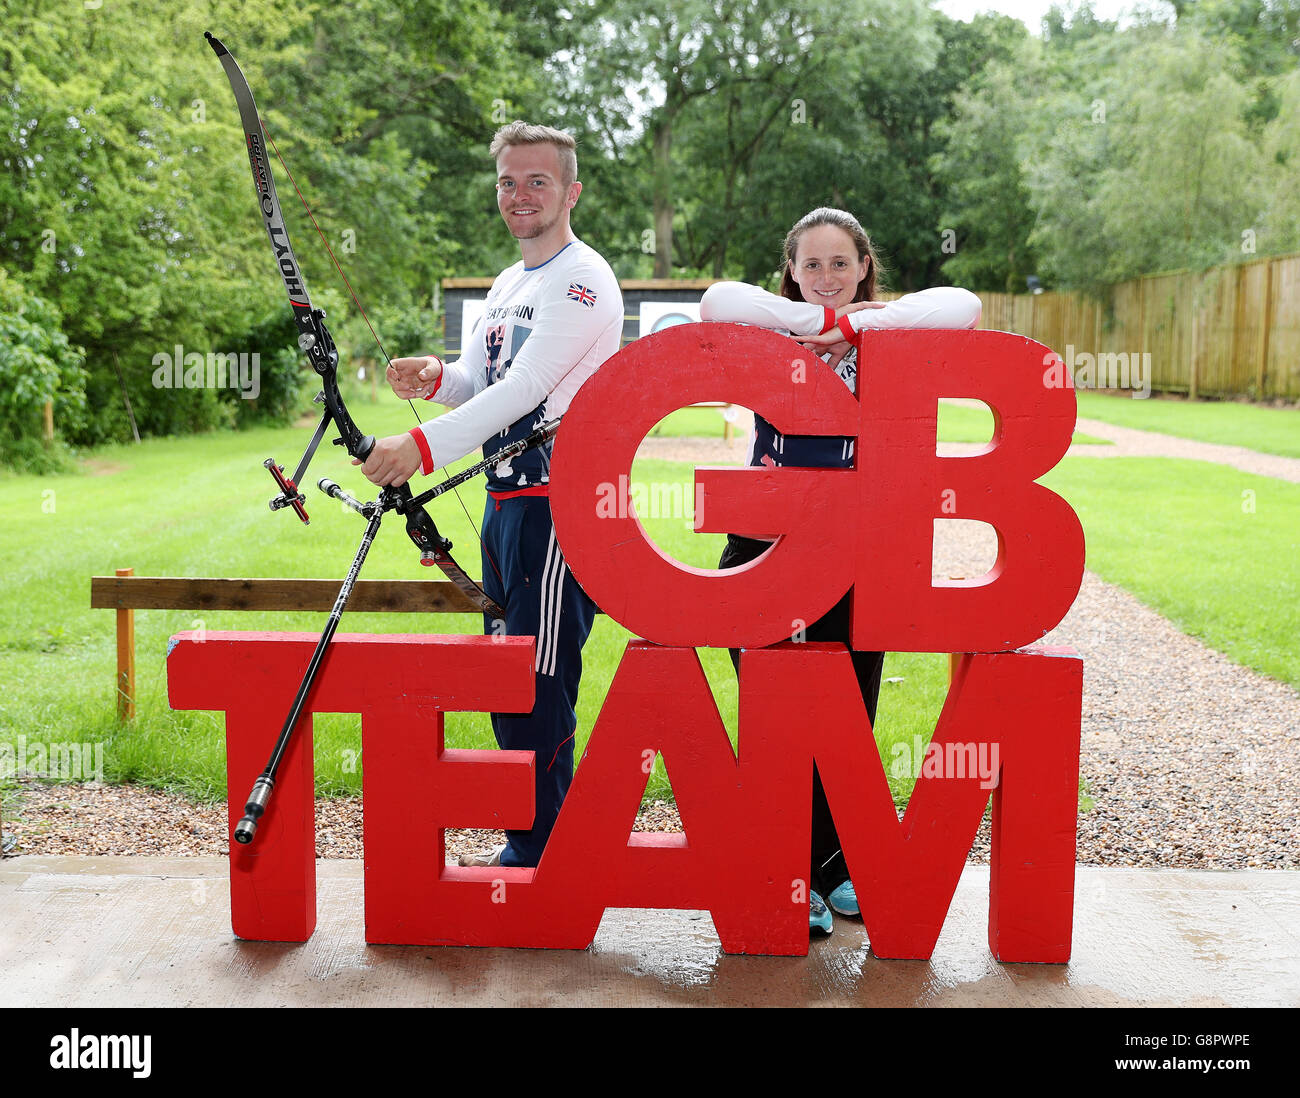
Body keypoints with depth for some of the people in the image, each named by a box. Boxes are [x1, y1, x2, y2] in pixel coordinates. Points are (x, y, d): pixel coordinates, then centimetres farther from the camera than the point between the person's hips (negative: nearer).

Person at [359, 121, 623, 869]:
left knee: (540, 690, -8)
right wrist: (436, 377, -7)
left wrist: (424, 445, -32)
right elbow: (481, 379, 17)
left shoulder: (583, 281, -12)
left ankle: (545, 857, 2)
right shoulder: (509, 285, 19)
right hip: (506, 500, 10)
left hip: (561, 504, -10)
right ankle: (524, 847, 27)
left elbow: (523, 387, -23)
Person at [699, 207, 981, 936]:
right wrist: (824, 319, -18)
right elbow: (717, 300, -18)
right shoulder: (771, 334, 4)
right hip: (763, 543, -1)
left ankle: (837, 870, 26)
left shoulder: (888, 339, 6)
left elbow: (964, 307, -12)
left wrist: (857, 323, -18)